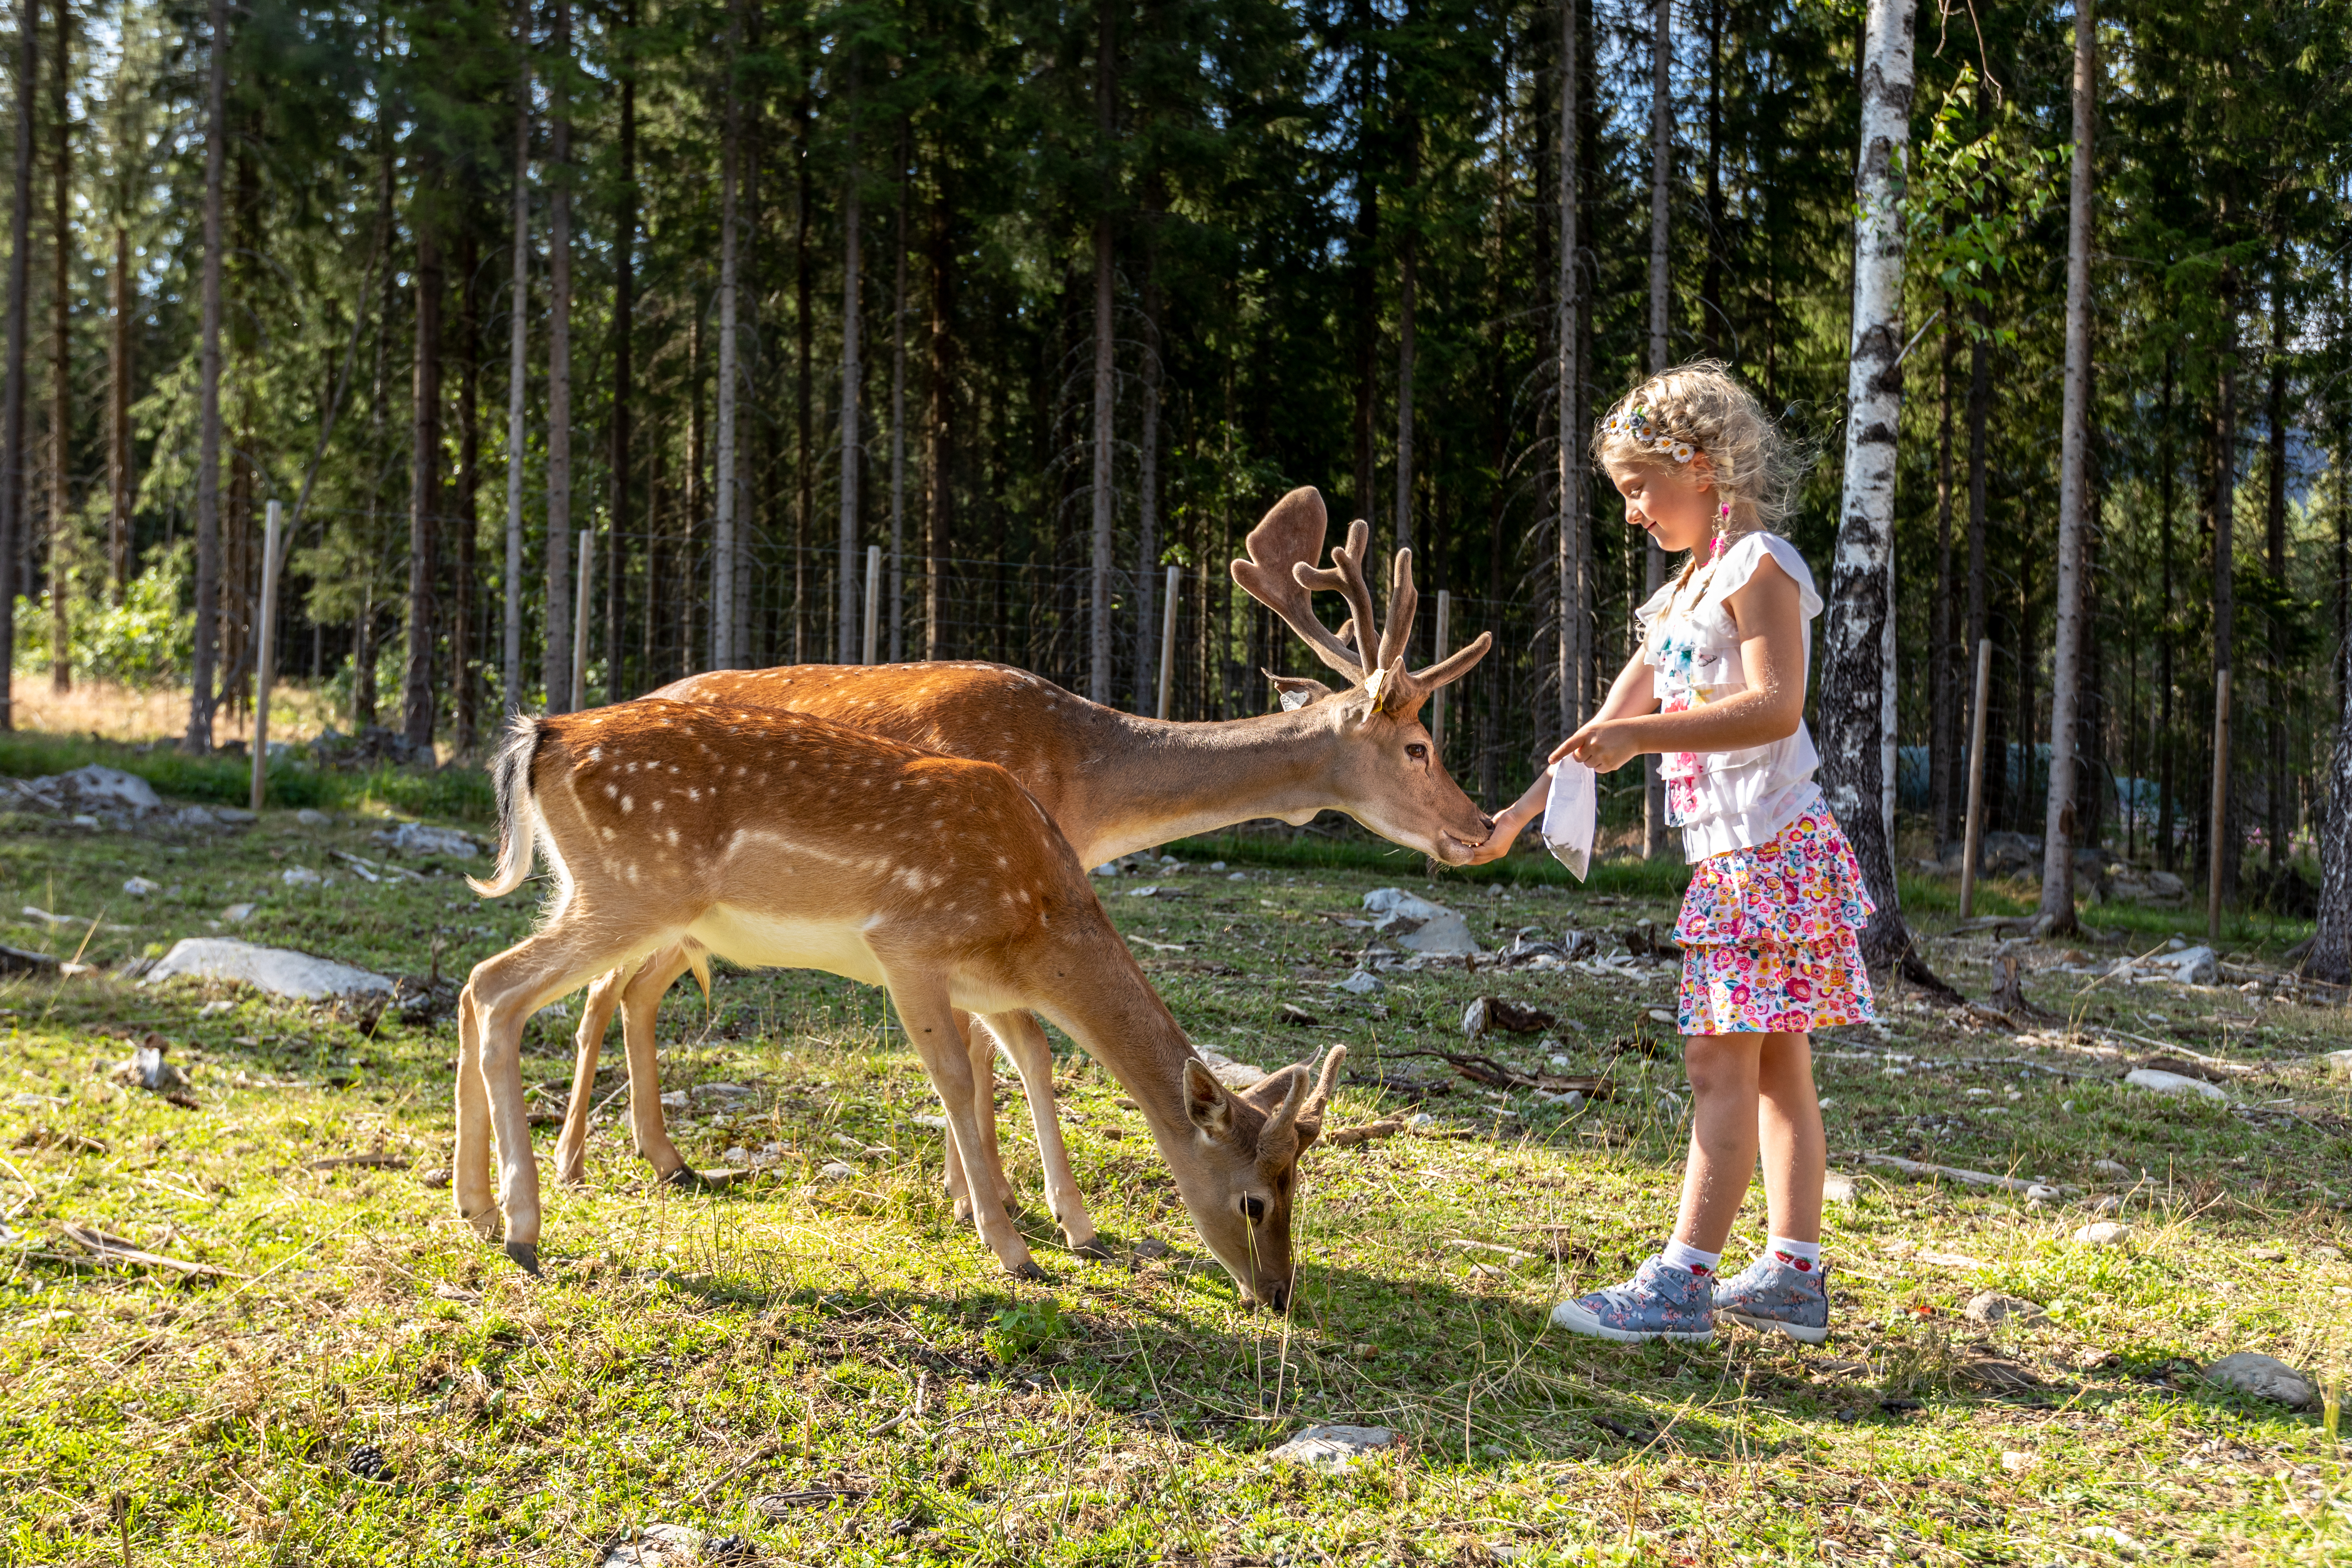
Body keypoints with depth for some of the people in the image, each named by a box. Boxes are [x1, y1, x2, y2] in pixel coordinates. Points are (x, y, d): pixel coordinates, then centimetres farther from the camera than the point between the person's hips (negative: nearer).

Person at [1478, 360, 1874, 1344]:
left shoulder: (1758, 566, -9)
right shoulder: (1685, 590, 19)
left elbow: (1775, 707, -21)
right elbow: (1615, 725, 19)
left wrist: (1644, 734, -25)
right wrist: (1522, 813, 14)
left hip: (1769, 847, -9)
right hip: (1732, 853, 9)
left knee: (1720, 1059, -11)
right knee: (1775, 1065, 10)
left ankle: (1684, 1281, -10)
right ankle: (1795, 1277, 15)